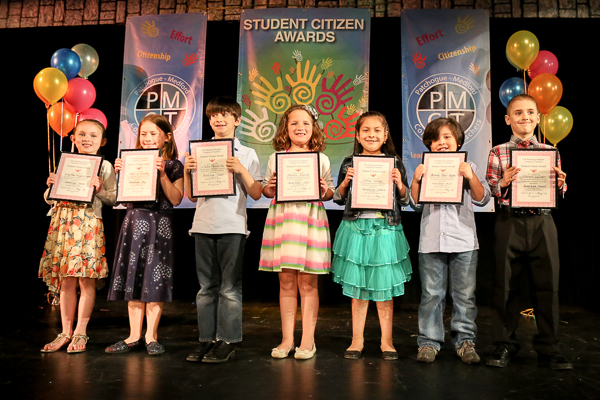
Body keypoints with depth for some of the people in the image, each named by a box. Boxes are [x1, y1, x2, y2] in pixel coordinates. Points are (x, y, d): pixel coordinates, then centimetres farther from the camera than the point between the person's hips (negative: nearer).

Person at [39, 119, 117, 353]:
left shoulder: (105, 166, 4)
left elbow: (113, 199, 0)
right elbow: (50, 200, 17)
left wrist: (99, 189, -17)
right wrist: (50, 186, -2)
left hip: (88, 224, -4)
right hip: (63, 224, 4)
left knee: (86, 280, -2)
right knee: (66, 280, 7)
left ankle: (80, 332, 10)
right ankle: (65, 331, 18)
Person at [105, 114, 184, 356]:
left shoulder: (173, 165, 1)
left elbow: (175, 199, -9)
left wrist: (162, 174, -16)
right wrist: (120, 173, -2)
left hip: (159, 224, -4)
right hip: (134, 221, 4)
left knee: (154, 281, -1)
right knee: (132, 278, 6)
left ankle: (151, 336, 11)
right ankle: (134, 335, 17)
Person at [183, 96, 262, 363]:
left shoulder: (246, 154, 5)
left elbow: (256, 194, -1)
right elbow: (190, 196, 13)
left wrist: (241, 169, -13)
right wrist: (187, 170, -2)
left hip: (232, 226, -3)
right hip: (203, 225, 3)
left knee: (230, 286, 1)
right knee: (207, 286, 9)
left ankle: (227, 341, 11)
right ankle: (207, 339, 18)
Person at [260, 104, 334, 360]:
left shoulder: (321, 159, 8)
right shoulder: (276, 158, 10)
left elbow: (330, 193, 13)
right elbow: (265, 190, 17)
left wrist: (325, 191, -8)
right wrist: (269, 188, -4)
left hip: (311, 219, -1)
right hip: (282, 219, 1)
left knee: (308, 283, 2)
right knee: (286, 283, 6)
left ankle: (308, 341, 14)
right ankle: (287, 339, 19)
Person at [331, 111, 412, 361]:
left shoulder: (394, 163, 5)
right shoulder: (349, 163, 6)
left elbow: (405, 200, 8)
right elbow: (338, 199, 9)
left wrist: (399, 184, -10)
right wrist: (346, 181, -8)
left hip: (385, 228, 0)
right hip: (356, 227, 1)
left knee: (384, 286, 5)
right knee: (357, 287, 7)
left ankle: (386, 341, 20)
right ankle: (357, 339, 21)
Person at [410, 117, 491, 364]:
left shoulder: (468, 168, 9)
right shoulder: (425, 170, 11)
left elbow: (482, 199, 1)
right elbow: (416, 204, 7)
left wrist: (471, 177, -12)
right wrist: (416, 180, -6)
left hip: (463, 241, 0)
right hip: (431, 240, 1)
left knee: (464, 294, 5)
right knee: (431, 294, 5)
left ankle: (465, 341, 19)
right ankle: (429, 341, 15)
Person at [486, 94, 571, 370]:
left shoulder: (550, 152, 10)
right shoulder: (498, 153, 4)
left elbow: (557, 194, 12)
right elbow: (489, 191, 0)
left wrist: (560, 184, -10)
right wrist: (503, 183, -20)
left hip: (542, 222, 2)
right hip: (509, 223, -2)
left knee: (547, 284, 6)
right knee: (505, 284, 5)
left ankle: (548, 347, 21)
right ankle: (504, 344, 19)